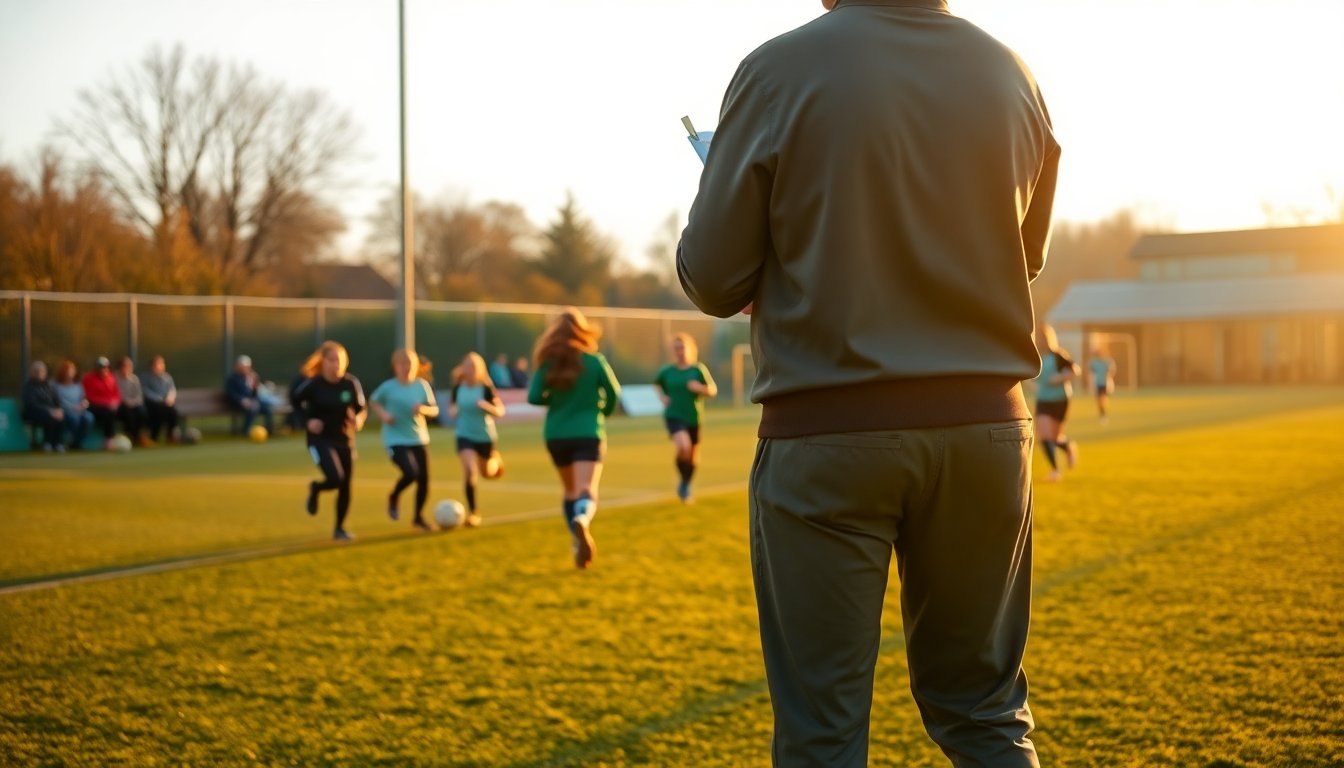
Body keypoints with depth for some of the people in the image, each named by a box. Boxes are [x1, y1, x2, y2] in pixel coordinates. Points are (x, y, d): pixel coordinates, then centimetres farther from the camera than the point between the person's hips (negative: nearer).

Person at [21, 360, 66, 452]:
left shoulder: (47, 384, 17)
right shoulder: (28, 386, -3)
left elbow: (56, 400, 14)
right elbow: (32, 404, -15)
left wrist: (59, 410, -9)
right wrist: (49, 411, -25)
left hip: (51, 411, 5)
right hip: (33, 414, -5)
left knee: (62, 415, -27)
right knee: (50, 418, -35)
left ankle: (59, 443, -23)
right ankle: (47, 444, -17)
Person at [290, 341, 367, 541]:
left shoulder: (351, 384, -7)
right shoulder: (312, 384, -13)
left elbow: (361, 409, 4)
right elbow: (294, 400, 3)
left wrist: (359, 419, -17)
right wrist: (307, 421, -9)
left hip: (345, 440, 3)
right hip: (320, 439, -3)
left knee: (345, 486, 6)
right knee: (335, 479, -21)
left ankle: (339, 529, 26)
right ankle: (315, 489, 16)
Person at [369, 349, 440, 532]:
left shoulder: (422, 385, -2)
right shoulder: (388, 387, -8)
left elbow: (434, 409, 4)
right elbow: (373, 401, 9)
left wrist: (424, 409, -17)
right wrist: (383, 414, -9)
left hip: (419, 439, 4)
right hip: (396, 440, -4)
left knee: (424, 479, 4)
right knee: (411, 473, -23)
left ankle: (418, 517, 28)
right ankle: (394, 497, 11)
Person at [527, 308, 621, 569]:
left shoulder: (549, 363, -2)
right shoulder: (594, 360, -4)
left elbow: (534, 397, -8)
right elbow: (613, 391, 0)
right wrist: (604, 412, 20)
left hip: (556, 436, 3)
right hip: (588, 434, -3)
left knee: (570, 491, 20)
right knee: (587, 491, -13)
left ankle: (580, 543, 21)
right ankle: (582, 520, -45)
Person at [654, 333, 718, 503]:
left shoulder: (698, 369, -4)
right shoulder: (667, 371, -1)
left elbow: (713, 390, 0)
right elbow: (657, 384, 20)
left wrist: (700, 388, -20)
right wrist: (662, 397, 2)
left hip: (694, 418, 1)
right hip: (674, 416, -1)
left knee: (693, 456, 12)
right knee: (684, 447, -27)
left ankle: (687, 485, 40)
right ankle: (683, 481, -3)